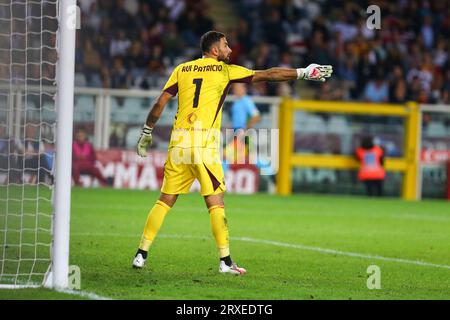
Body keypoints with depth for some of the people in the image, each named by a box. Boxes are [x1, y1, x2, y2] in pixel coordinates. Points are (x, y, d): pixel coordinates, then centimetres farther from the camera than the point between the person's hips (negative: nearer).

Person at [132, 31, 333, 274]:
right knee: (215, 202, 0)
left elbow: (159, 104, 9)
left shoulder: (181, 70, 12)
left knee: (165, 201, 9)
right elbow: (268, 75, 7)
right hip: (205, 145, -4)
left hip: (179, 144, 4)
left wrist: (146, 133, 20)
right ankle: (225, 261, -2)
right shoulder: (225, 71, 4)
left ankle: (141, 254, 7)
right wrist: (303, 73, 14)